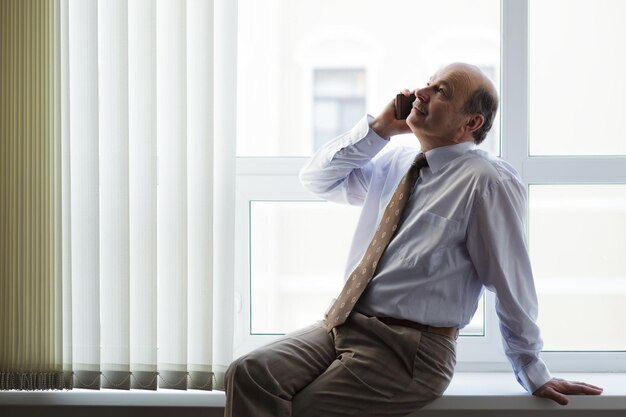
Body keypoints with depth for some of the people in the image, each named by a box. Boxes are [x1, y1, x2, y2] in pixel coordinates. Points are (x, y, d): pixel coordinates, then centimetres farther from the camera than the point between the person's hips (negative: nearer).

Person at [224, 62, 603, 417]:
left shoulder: (488, 182, -11)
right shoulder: (394, 162, 11)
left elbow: (512, 284, -7)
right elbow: (316, 179, 17)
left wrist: (535, 376, 0)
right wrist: (379, 128, 4)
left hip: (410, 352, -6)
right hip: (343, 326, 7)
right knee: (249, 374, -18)